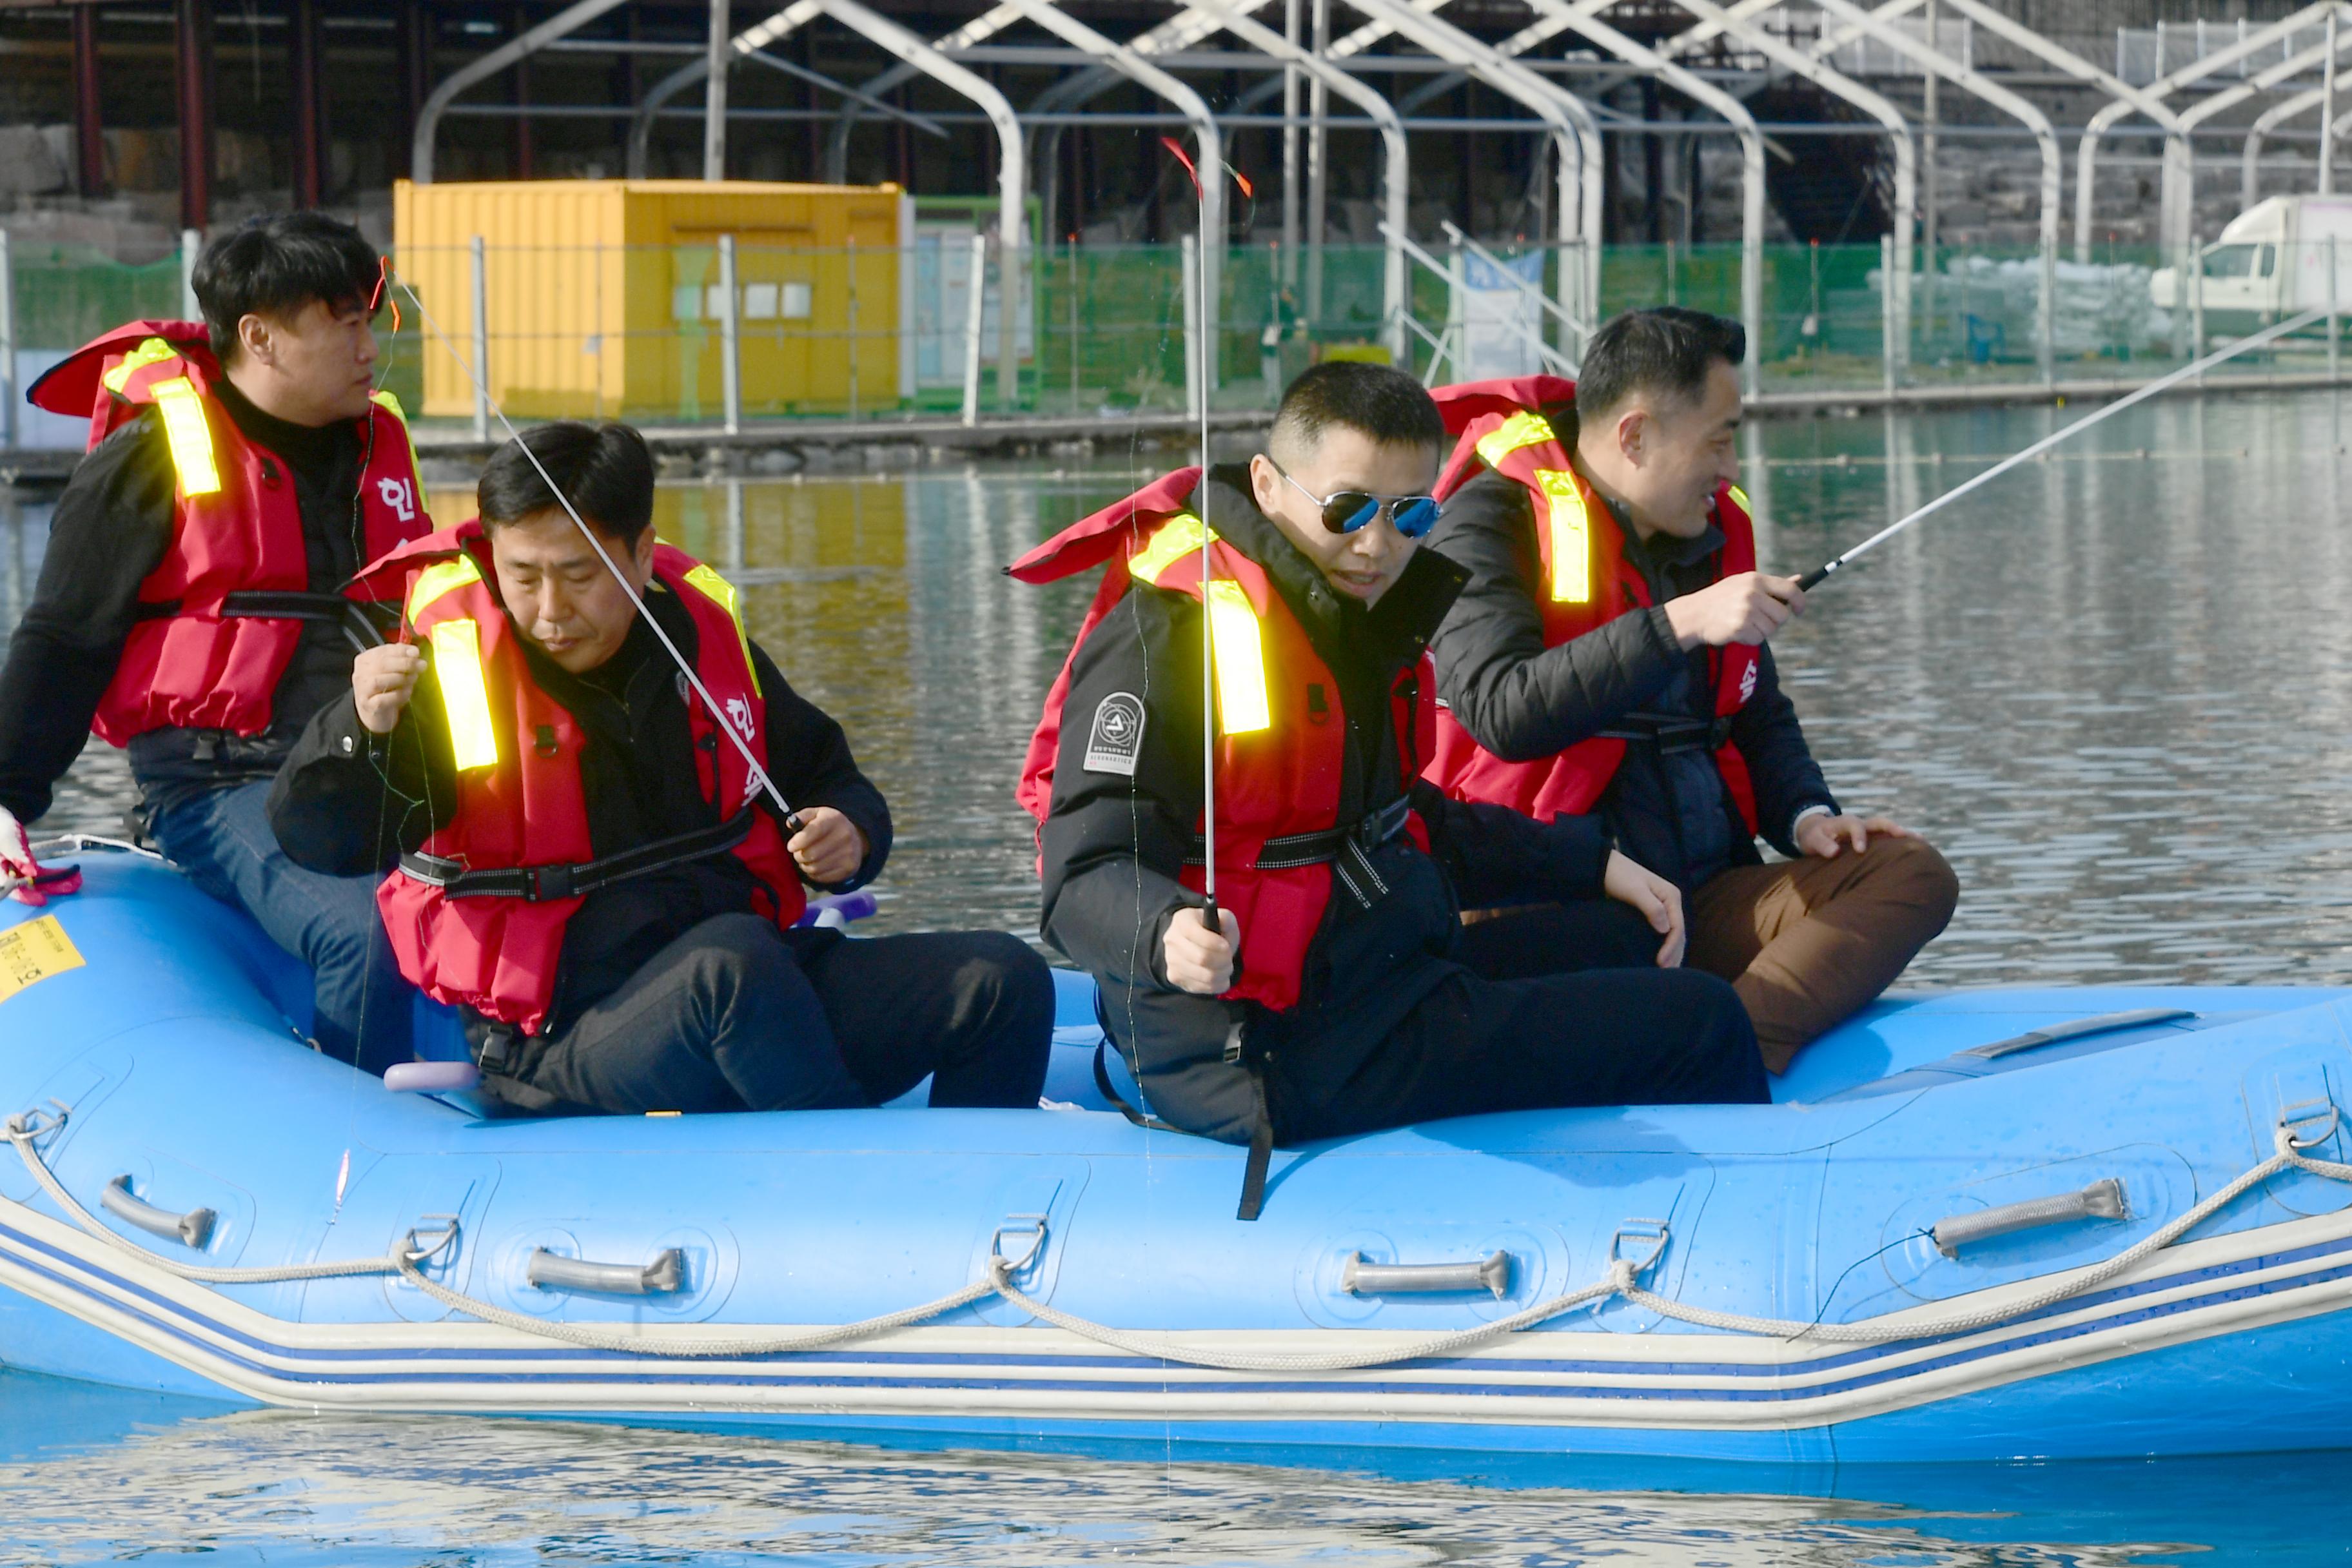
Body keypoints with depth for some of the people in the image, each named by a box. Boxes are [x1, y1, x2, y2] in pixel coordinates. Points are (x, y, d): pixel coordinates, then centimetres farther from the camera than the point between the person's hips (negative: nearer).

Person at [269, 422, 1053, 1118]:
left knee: (1003, 981, -10)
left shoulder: (706, 638, 10)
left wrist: (850, 836, 2)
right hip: (566, 1035, -6)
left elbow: (827, 774, 26)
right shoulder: (446, 664, -4)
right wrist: (361, 730, -33)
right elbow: (314, 839, -13)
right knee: (734, 957, -37)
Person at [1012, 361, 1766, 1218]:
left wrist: (1588, 865, 23)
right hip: (1286, 1062, -10)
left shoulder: (1359, 615, 11)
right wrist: (1169, 937, -45)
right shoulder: (1169, 630, -18)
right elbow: (1085, 879, -23)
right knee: (1698, 1026, -11)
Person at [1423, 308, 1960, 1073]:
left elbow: (1761, 717, 30)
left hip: (1706, 896, 8)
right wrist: (1678, 626, -24)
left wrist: (1806, 815, 9)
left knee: (1912, 872, -16)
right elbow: (1502, 711, -21)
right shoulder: (1493, 522, -4)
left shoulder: (1711, 533, 20)